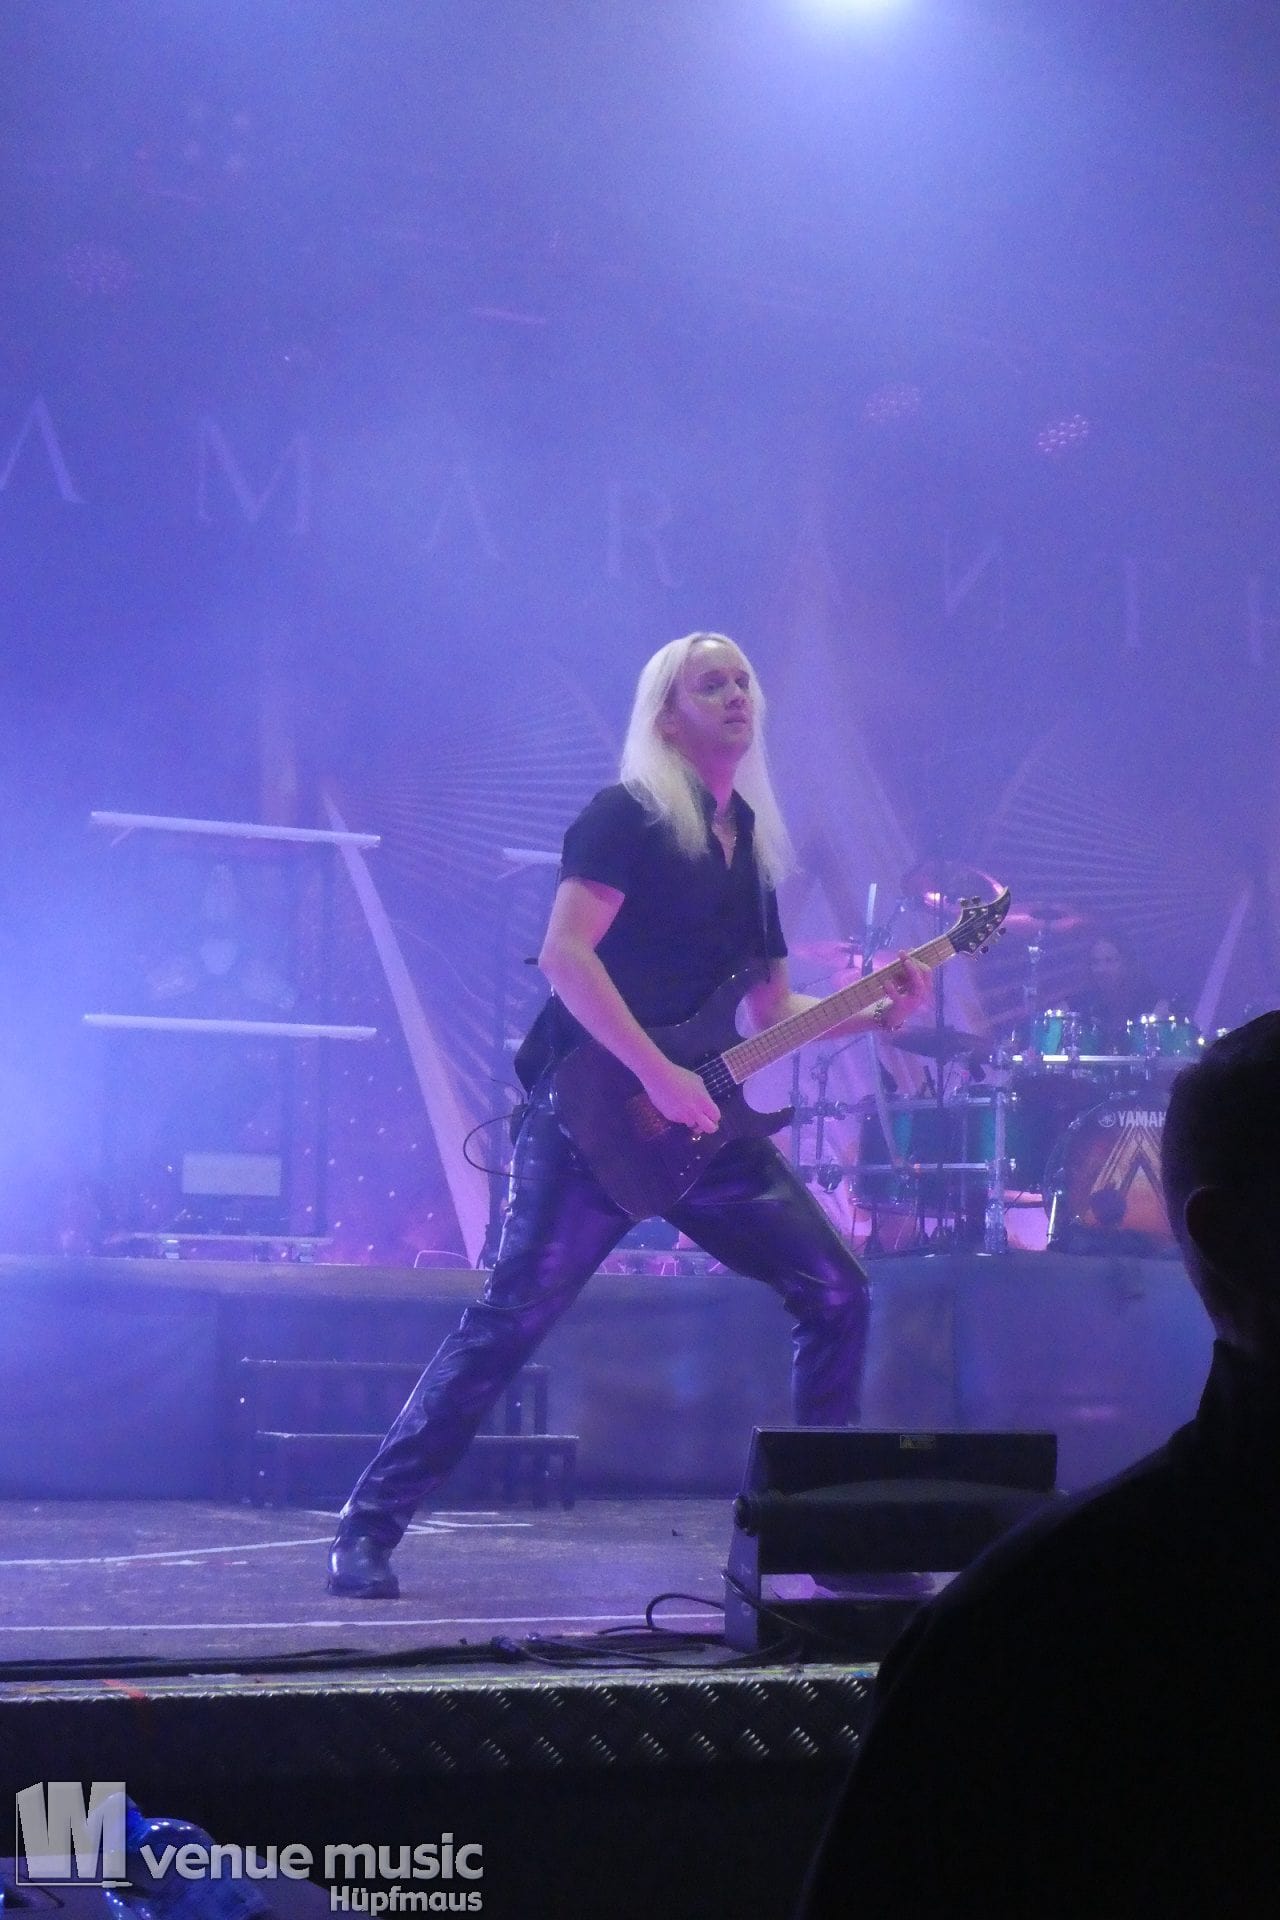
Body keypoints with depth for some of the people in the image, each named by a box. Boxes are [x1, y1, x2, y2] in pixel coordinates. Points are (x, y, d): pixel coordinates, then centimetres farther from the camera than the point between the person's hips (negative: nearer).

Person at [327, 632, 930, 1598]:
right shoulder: (627, 815, -5)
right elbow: (565, 953, -16)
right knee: (511, 1321, -9)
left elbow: (772, 1009, 21)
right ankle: (368, 1528, 2)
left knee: (838, 1294, 0)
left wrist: (878, 1011, 5)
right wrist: (658, 1073, -22)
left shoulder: (752, 842, 19)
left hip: (704, 1119, 7)